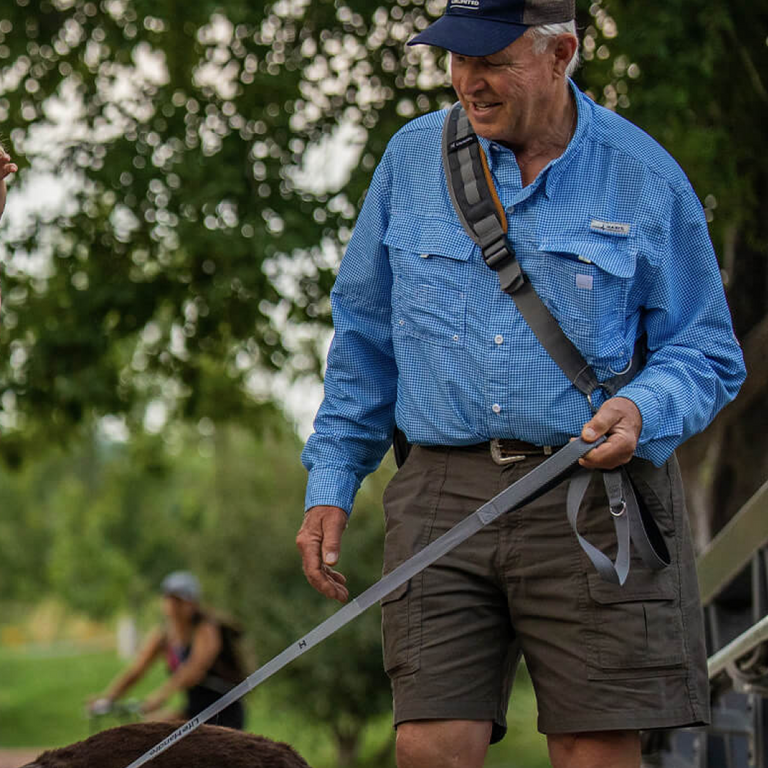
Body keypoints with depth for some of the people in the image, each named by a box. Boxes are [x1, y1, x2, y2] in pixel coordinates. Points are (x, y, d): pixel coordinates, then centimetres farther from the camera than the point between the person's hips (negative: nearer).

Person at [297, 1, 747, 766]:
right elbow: (363, 339, 17)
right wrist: (330, 486, 12)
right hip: (443, 494, 2)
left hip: (594, 501, -2)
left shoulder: (644, 177, 3)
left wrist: (642, 412, -15)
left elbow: (708, 355, 6)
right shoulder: (412, 159, 10)